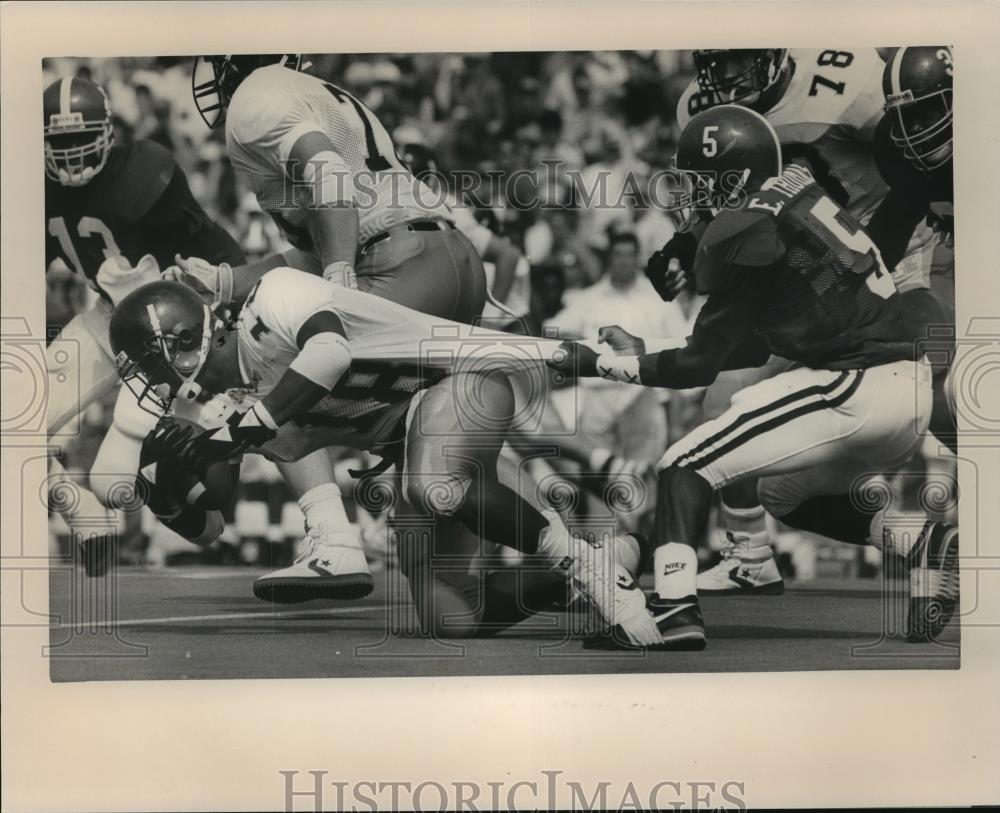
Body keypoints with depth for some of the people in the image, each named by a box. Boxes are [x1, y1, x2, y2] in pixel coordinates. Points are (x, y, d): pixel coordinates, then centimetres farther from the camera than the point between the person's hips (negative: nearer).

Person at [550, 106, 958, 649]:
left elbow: (699, 365, -3)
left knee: (685, 468, -2)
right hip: (913, 385, 9)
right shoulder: (798, 194, 17)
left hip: (856, 391, -9)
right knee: (786, 495, 28)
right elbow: (753, 345, 23)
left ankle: (675, 615, -14)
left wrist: (597, 365, 5)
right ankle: (927, 544, 11)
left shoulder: (741, 236, -9)